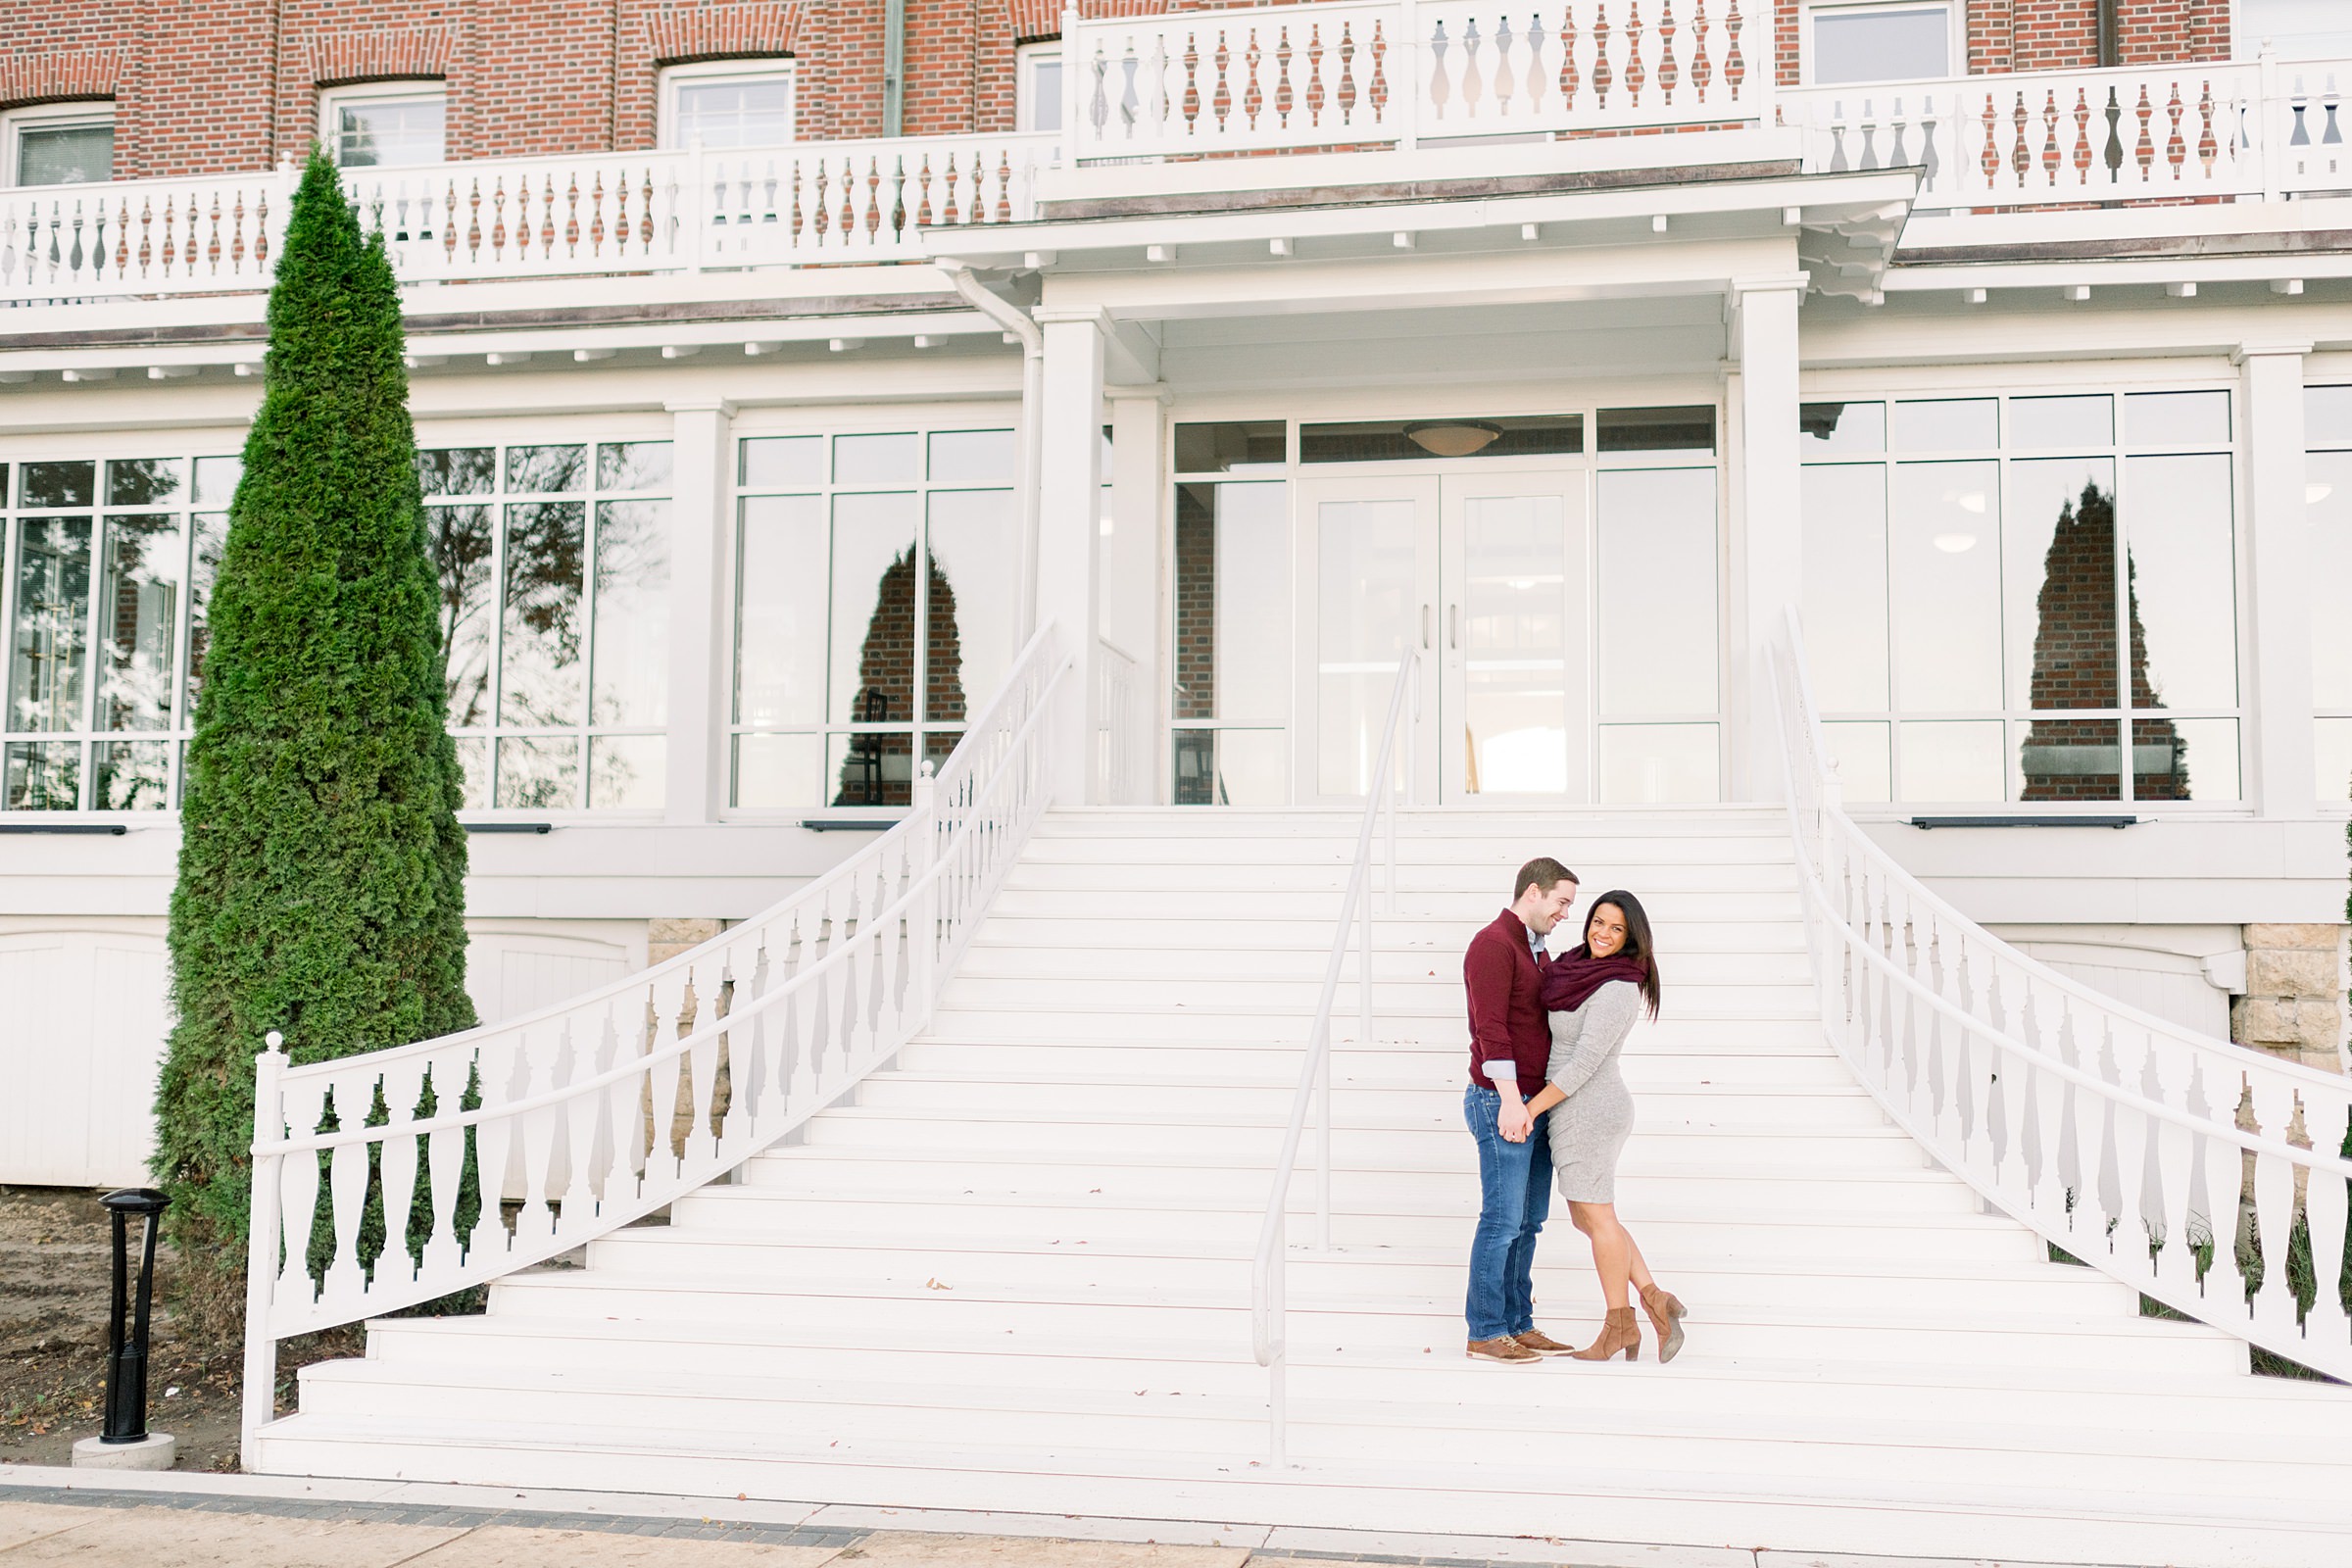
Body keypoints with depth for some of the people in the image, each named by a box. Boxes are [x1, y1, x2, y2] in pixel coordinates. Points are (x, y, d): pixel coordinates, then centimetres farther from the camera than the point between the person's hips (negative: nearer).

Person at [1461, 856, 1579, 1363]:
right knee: (1503, 1221, -6)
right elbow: (1490, 1027, -19)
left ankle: (1518, 1325, 16)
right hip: (1502, 1102, -9)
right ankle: (1485, 1334, 0)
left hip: (1534, 1104, 9)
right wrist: (1510, 1100, -24)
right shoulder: (1493, 945, -12)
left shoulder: (1537, 950, 19)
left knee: (1528, 1222, 10)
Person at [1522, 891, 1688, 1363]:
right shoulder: (1584, 968, 9)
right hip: (1582, 1110, 9)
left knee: (1595, 1217, 2)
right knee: (1587, 1218, 14)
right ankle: (1654, 1299, 14)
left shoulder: (1616, 990, -19)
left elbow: (1585, 1063, -21)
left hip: (1587, 1111, -9)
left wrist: (1530, 1108, -18)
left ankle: (1619, 1324, 14)